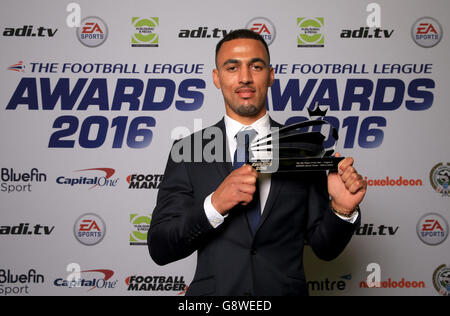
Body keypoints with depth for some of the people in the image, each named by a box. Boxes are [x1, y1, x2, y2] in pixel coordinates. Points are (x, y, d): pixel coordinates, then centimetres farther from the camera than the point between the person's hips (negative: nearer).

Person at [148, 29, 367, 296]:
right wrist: (214, 206, -25)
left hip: (287, 289, 1)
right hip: (213, 291, 0)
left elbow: (324, 247, 0)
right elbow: (159, 249, -11)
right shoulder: (188, 152, -6)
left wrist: (342, 210, -19)